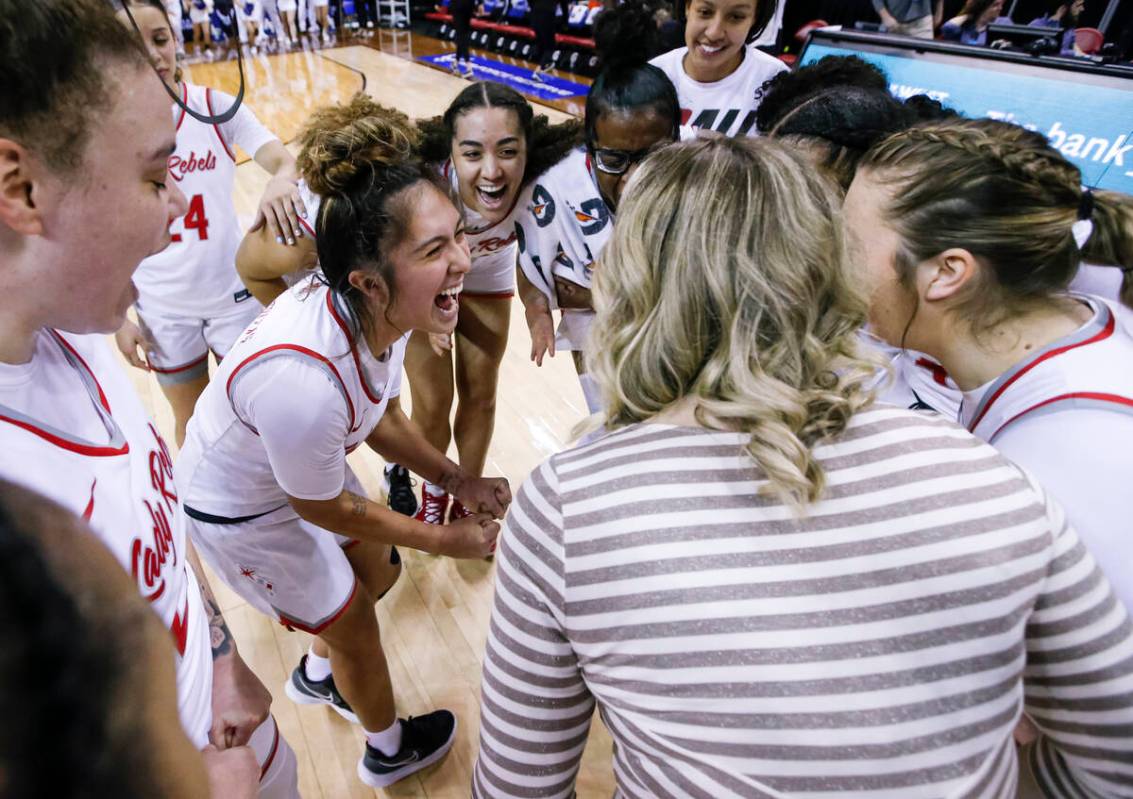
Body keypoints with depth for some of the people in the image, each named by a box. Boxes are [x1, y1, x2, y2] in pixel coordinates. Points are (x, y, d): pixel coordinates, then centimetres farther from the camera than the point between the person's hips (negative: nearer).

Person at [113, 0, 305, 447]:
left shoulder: (216, 106, -7)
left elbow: (286, 161, -20)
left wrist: (281, 181, -44)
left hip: (233, 292, 0)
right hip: (161, 307, 0)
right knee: (191, 421, 17)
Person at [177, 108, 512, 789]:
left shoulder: (377, 310, -22)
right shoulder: (302, 380, -45)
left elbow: (378, 414, -2)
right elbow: (323, 508, -24)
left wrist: (457, 480, -7)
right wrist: (443, 540, -13)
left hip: (304, 463, 6)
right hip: (239, 509, -6)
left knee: (378, 576, 23)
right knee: (352, 622, 13)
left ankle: (317, 675, 57)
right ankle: (391, 751, 47)